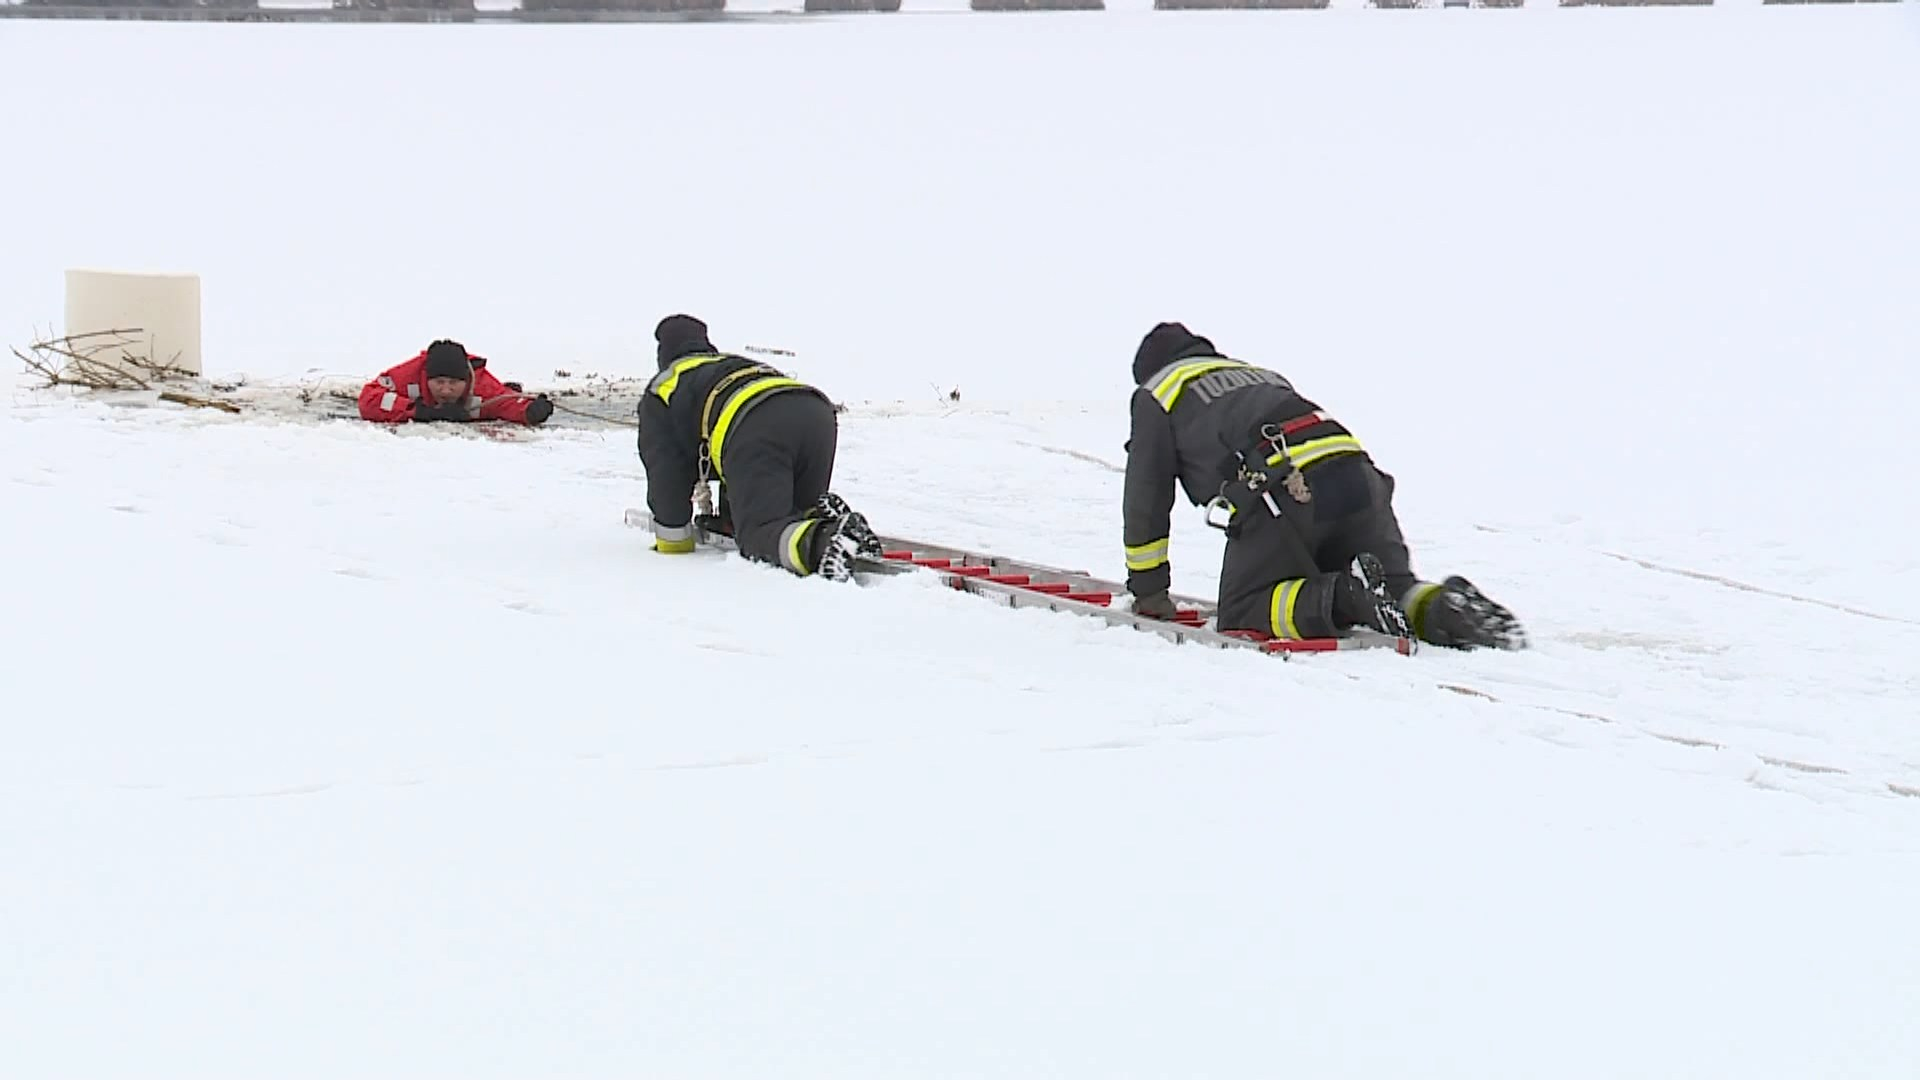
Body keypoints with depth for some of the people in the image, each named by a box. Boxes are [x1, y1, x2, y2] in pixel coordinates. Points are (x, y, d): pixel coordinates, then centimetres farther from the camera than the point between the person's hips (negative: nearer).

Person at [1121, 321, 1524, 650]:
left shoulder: (1156, 395, 24)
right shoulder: (1263, 376, 42)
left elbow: (1146, 501, 20)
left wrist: (1147, 590, 28)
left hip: (1282, 490, -6)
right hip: (1358, 472, 6)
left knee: (1240, 616, 2)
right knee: (1396, 586, 20)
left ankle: (1343, 595, -20)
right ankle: (1441, 607, -13)